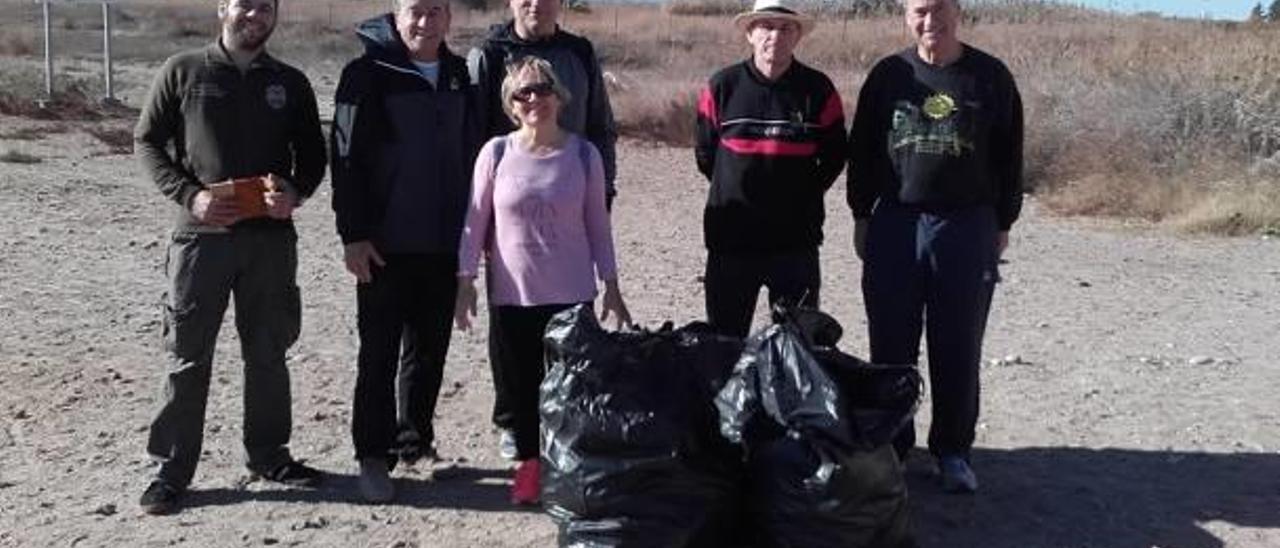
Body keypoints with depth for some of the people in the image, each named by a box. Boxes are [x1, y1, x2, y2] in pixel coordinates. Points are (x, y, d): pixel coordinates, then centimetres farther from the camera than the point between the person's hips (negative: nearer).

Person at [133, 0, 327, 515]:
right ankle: (171, 468, 14)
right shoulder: (183, 72, 2)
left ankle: (268, 453, 26)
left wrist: (295, 191, -8)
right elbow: (147, 141, 4)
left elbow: (313, 154, 13)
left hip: (271, 237, 3)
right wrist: (190, 196, -11)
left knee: (268, 352, 11)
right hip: (201, 235, -2)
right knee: (187, 357, 3)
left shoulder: (291, 83, 9)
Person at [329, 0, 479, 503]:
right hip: (385, 245, -5)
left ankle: (415, 442, 25)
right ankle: (374, 457, 10)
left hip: (444, 244, 5)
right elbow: (346, 158, -9)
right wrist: (353, 234, -14)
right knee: (379, 355, 2)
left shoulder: (458, 76, 10)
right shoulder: (368, 74, -5)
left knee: (431, 350, 12)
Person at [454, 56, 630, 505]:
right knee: (522, 383, 9)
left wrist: (612, 288, 4)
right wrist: (465, 283, -1)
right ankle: (530, 462, 26)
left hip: (571, 294, 0)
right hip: (511, 295, 1)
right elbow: (475, 222, 2)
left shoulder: (583, 154, -3)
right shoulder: (497, 153, -4)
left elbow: (598, 225, 3)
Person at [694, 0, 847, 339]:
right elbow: (705, 152, 9)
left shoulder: (818, 90, -1)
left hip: (796, 243, 0)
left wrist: (803, 195, 5)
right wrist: (734, 193, 10)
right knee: (724, 337, 11)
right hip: (730, 240, 0)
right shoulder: (723, 86, -1)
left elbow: (834, 156, 8)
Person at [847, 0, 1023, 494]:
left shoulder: (990, 78, 2)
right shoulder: (888, 75, 5)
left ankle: (953, 451, 17)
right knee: (891, 345, 5)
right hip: (894, 225, 1)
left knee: (959, 350, 5)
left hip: (968, 227, -1)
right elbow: (862, 152, 9)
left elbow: (1009, 158, 6)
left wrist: (1003, 223, 4)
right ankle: (889, 445, 18)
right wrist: (862, 216, 5)